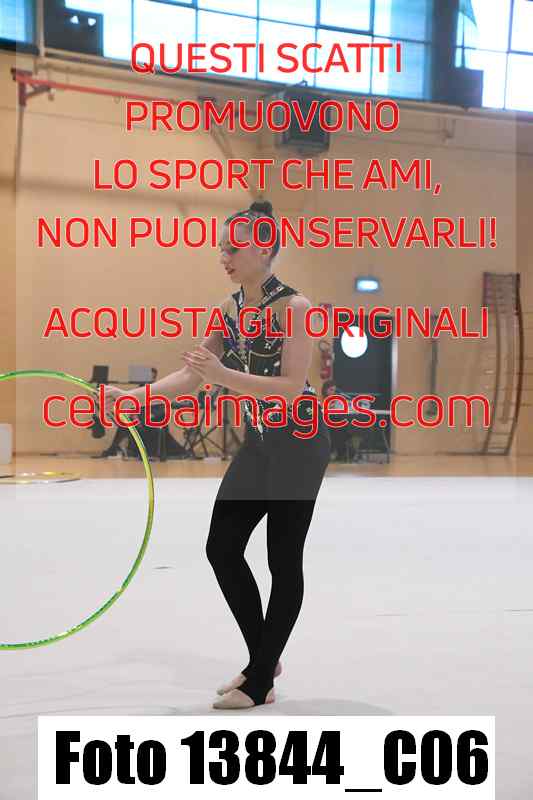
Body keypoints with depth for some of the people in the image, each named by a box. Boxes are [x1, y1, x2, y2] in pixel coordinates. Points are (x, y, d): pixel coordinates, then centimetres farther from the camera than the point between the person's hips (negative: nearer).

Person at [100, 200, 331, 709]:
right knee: (222, 548, 7)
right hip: (257, 441, 8)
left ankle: (261, 682, 14)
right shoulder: (229, 310, 5)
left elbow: (291, 387, -24)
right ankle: (263, 659, 25)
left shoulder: (294, 307, -16)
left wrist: (224, 375, -35)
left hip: (299, 442, -8)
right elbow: (190, 376, 6)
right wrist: (132, 396, -6)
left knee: (283, 561, 0)